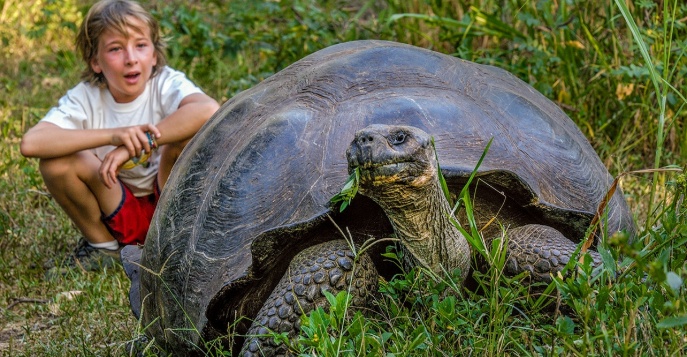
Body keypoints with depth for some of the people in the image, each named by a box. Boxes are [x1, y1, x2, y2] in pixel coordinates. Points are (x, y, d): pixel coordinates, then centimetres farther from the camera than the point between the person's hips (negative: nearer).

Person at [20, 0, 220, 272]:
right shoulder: (85, 97, -13)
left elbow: (208, 110, -41)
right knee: (55, 161, -23)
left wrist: (138, 142, -40)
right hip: (120, 215, 2)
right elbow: (30, 143, -31)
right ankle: (102, 244, 1)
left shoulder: (166, 84, -16)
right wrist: (113, 135, -40)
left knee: (188, 134, -29)